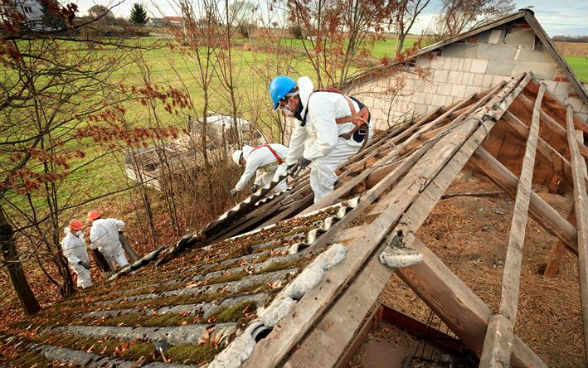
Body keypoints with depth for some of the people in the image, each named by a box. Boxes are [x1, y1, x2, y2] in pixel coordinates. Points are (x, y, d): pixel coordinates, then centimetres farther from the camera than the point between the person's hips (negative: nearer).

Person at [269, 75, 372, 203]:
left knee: (321, 161, -21)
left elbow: (327, 142, -33)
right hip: (340, 131, 10)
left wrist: (307, 156, -16)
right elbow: (298, 137, 16)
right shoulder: (303, 108, 3)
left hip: (357, 133, -10)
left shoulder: (316, 104, -31)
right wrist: (289, 163, 25)